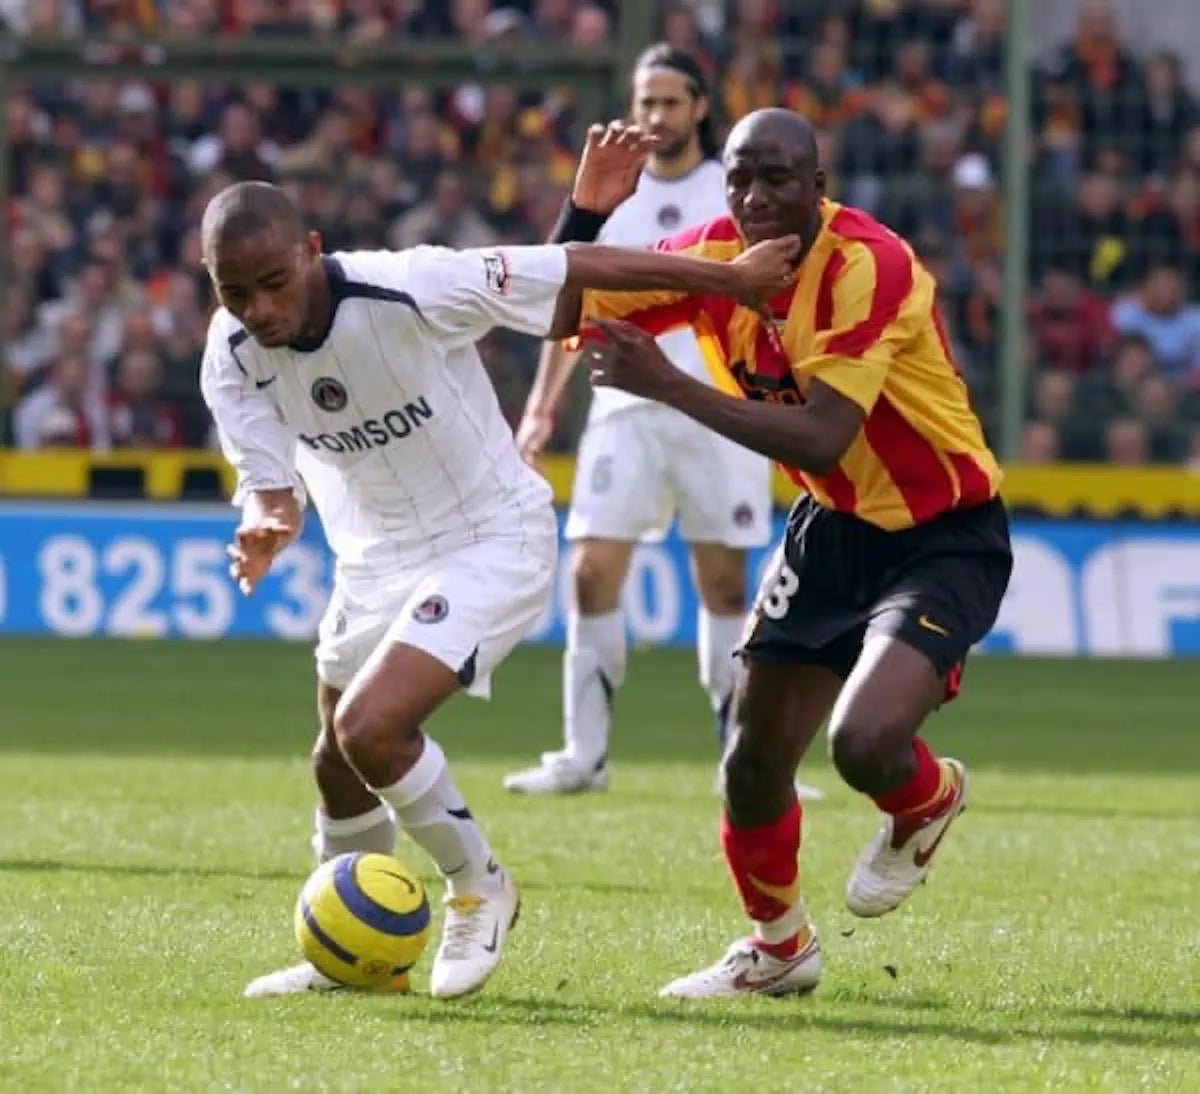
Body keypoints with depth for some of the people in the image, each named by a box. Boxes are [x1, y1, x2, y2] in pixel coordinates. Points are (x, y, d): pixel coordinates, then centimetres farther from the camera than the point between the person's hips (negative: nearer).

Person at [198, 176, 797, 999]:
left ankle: (480, 887, 3)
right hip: (376, 557, 7)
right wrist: (265, 528, -36)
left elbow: (580, 271, -22)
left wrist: (732, 278, -14)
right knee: (338, 766, 17)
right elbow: (270, 481, -9)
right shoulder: (233, 355, -13)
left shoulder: (409, 291, -30)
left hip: (492, 541, -7)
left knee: (368, 726, -23)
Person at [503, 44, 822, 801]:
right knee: (593, 572, -9)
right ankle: (585, 754, -4)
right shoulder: (606, 197, 10)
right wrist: (542, 405, 12)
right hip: (627, 407, 2)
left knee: (725, 586, 0)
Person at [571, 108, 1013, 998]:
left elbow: (820, 438, -35)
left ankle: (928, 800, 11)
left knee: (864, 743, -27)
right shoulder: (718, 254, -8)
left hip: (947, 534, -7)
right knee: (754, 767, 7)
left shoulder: (869, 265, -28)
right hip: (836, 525, 7)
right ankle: (779, 949, 35)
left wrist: (667, 384, -38)